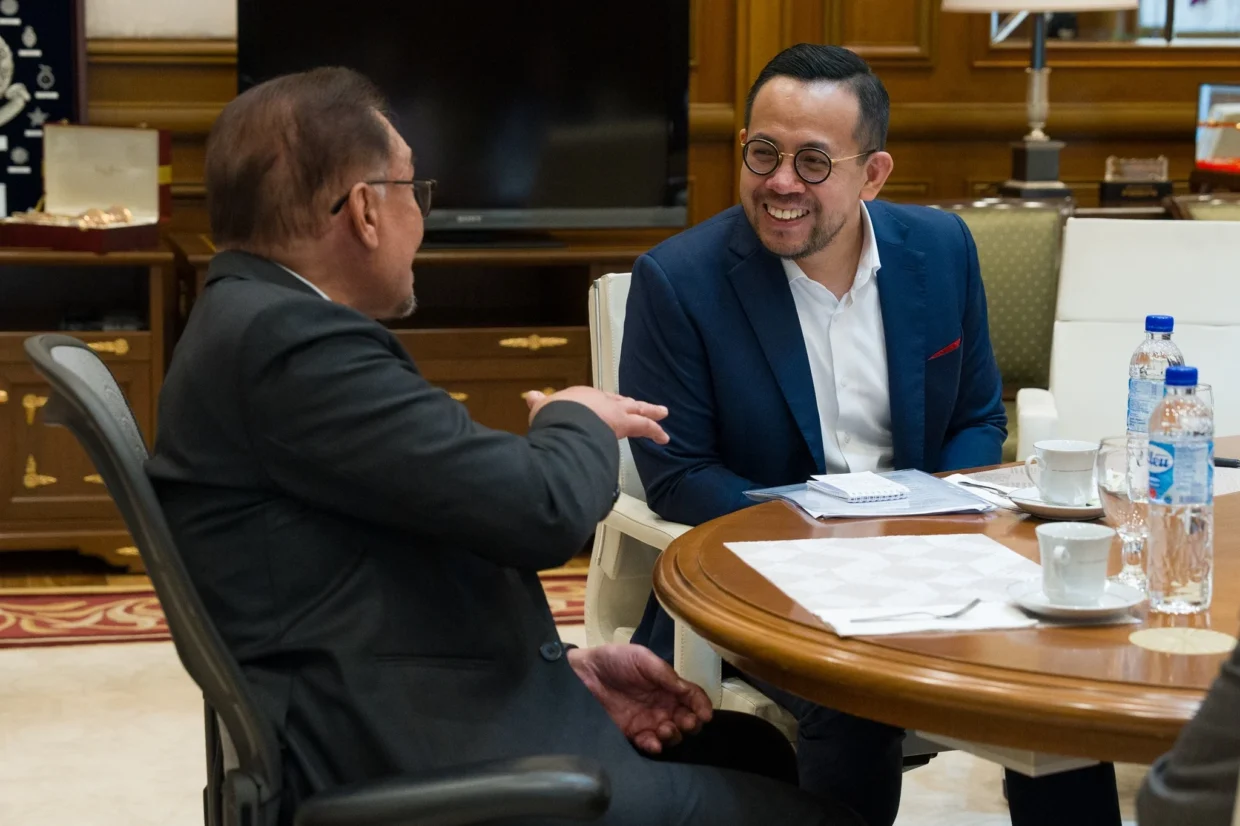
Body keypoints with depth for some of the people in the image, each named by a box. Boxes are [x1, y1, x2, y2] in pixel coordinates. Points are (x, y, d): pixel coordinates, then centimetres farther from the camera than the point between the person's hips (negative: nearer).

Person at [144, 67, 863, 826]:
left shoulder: (262, 320, 13)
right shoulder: (288, 341, -21)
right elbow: (541, 509, -23)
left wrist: (566, 665, 8)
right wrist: (579, 422, -1)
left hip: (422, 730, 11)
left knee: (758, 751, 19)